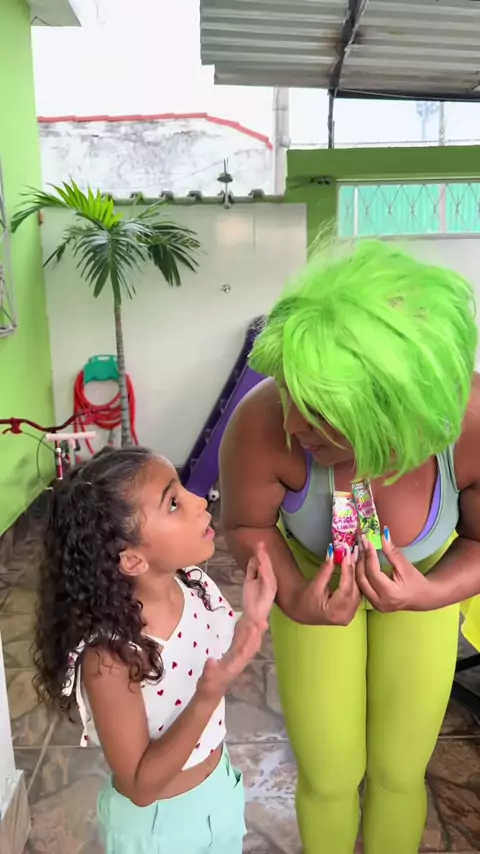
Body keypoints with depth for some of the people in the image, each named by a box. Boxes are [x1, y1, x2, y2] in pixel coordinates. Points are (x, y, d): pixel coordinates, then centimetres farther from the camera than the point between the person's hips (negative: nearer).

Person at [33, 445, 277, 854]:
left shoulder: (196, 586, -19)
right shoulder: (109, 655, -35)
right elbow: (140, 786, -24)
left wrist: (251, 620, -20)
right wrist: (207, 697, -37)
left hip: (221, 785, 5)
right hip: (158, 821, -5)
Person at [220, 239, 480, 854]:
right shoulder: (262, 424, -39)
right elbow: (246, 526, -15)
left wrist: (430, 593, -31)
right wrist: (294, 599, -32)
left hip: (425, 580, 1)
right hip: (314, 578, 0)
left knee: (399, 773, 16)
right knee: (328, 776, 12)